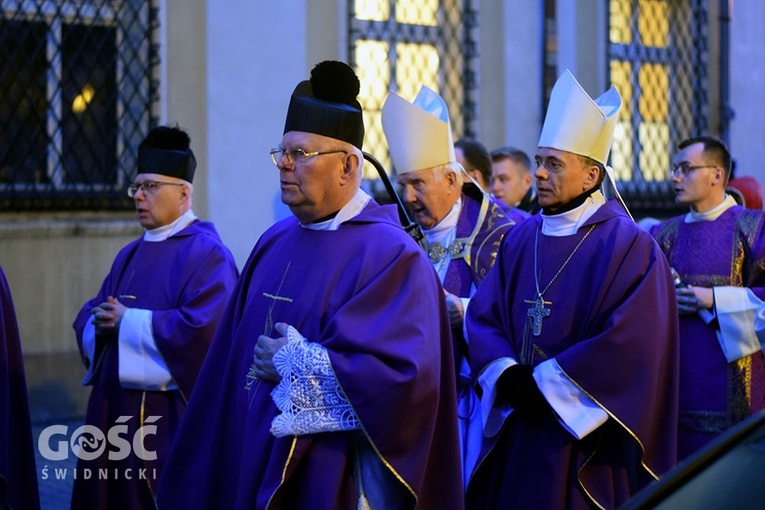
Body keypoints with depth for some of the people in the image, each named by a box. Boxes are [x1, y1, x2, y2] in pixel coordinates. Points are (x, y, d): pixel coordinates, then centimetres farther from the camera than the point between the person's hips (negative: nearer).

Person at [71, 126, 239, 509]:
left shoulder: (207, 254, -10)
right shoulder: (130, 255, 16)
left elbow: (204, 328, -23)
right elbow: (87, 318, 17)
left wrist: (128, 322, -16)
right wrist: (101, 324, -8)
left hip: (169, 415, -8)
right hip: (115, 407, 8)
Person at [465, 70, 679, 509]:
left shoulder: (631, 248, -9)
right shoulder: (520, 240, 9)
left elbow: (629, 341, -17)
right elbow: (483, 316, 7)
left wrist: (544, 383, -15)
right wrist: (507, 375, -12)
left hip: (584, 436, -5)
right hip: (515, 432, 5)